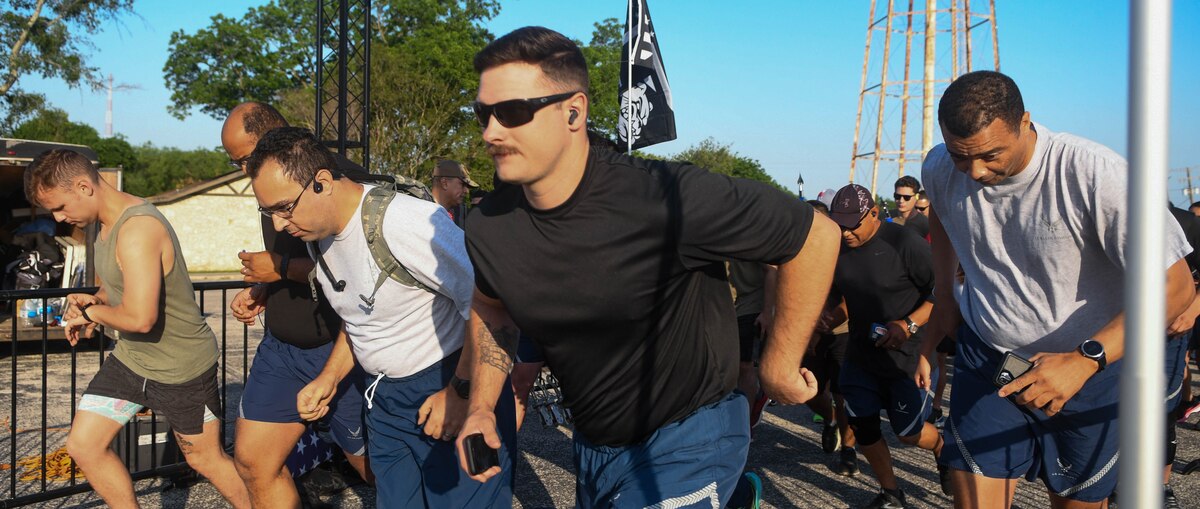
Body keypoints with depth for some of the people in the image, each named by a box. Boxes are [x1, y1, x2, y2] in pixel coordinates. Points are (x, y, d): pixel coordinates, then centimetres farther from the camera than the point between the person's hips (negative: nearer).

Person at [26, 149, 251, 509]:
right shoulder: (108, 222, 3)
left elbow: (140, 318, -35)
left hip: (180, 368, -9)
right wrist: (94, 303, -2)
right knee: (83, 445, 8)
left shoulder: (138, 230, -28)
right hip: (130, 358, 9)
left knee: (206, 460, 6)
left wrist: (91, 312, -15)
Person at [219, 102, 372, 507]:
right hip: (282, 347, 9)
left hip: (340, 350, -8)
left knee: (374, 468, 3)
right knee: (252, 461, 9)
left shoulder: (340, 176, -16)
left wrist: (279, 268, -18)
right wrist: (259, 292, 9)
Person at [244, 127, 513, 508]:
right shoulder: (317, 234, 5)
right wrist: (328, 378, 9)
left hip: (457, 394, -8)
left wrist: (461, 392, -21)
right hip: (385, 399, 8)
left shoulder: (402, 222, -25)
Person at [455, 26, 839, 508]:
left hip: (685, 440, -6)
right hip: (592, 444, 6)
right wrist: (482, 408, 2)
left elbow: (816, 234, -19)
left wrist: (779, 366, -12)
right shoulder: (487, 227, -11)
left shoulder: (663, 198, -29)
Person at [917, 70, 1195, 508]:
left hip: (1088, 369, -2)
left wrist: (1083, 361, -34)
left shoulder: (1095, 174, -26)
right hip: (985, 360, 2)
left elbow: (1174, 285, -24)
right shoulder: (940, 171, -10)